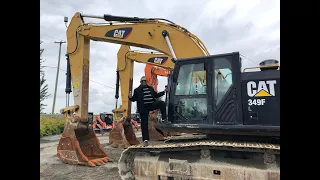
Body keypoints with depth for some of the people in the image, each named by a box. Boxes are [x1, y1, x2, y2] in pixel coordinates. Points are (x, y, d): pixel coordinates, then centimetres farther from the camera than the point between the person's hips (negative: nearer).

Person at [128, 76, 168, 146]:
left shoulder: (151, 88, 17)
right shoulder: (137, 90, 5)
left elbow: (156, 95, 25)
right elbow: (134, 99, -1)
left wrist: (164, 91, 22)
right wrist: (130, 97, -23)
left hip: (151, 105, 3)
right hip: (143, 108, -3)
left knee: (162, 103, -22)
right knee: (144, 124, -1)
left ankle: (164, 119, -12)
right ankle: (145, 140, 7)